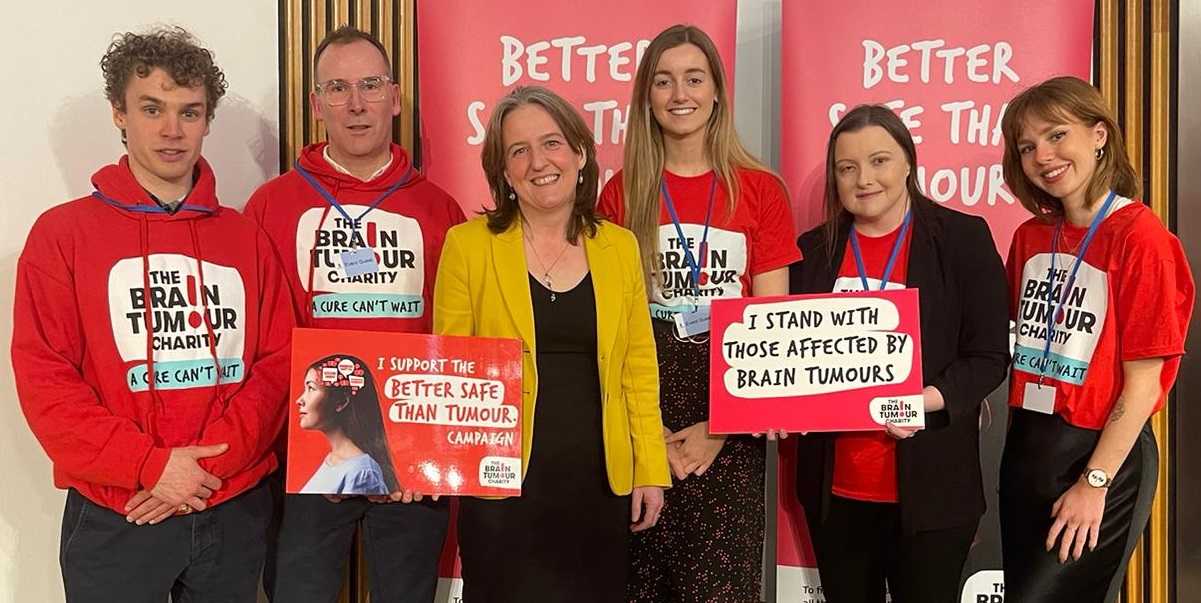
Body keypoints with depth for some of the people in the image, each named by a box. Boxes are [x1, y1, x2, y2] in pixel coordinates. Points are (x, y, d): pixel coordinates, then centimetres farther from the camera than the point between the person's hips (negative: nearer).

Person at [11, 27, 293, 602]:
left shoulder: (244, 237, 7)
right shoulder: (63, 232, -1)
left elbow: (278, 365, 1)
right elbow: (44, 379, -8)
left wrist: (213, 460, -12)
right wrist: (150, 465, -16)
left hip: (235, 511, 3)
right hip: (113, 521, -2)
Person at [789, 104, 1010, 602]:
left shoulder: (963, 237, -2)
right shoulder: (814, 249, 8)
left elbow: (989, 356, -6)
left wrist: (926, 401, -22)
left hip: (930, 487, -3)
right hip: (834, 487, 4)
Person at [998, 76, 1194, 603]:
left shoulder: (1141, 238, -14)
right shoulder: (1030, 237, 5)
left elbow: (1143, 383, -15)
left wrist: (1094, 482, -15)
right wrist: (1018, 435, 3)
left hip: (1103, 457, -6)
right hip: (1025, 450, 6)